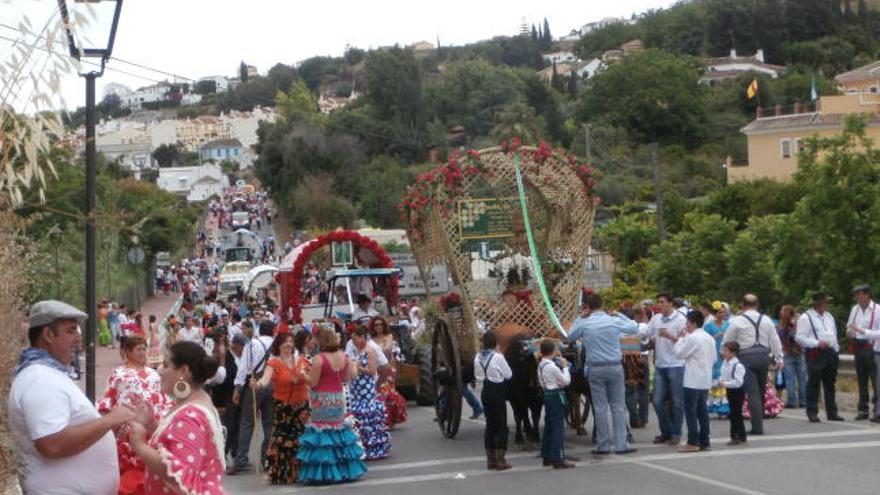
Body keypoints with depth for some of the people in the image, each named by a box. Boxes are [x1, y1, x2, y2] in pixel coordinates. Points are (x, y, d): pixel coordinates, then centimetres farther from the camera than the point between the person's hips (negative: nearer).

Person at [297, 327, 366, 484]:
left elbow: (313, 383, -16)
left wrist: (307, 373, 2)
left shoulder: (319, 359, -18)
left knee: (322, 433, 1)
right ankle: (345, 470, 20)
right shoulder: (343, 357, 1)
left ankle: (322, 474, 2)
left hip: (322, 400, -6)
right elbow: (346, 378, 9)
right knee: (339, 428, 16)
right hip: (339, 398, 6)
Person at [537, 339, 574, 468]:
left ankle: (547, 456, 21)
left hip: (547, 395, 9)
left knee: (549, 426, 15)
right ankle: (558, 459, -7)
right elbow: (566, 381, -13)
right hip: (556, 395, -9)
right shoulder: (552, 366, -18)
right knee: (558, 426, -6)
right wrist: (565, 367, -4)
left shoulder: (541, 365, 7)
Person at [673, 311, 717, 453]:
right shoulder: (710, 338, 11)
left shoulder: (692, 338, -15)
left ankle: (693, 442, -4)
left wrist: (680, 339, 3)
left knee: (691, 411, -3)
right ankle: (704, 442, 13)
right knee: (702, 411, 11)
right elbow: (714, 358, 16)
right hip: (706, 380, 8)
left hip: (693, 381, -8)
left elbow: (679, 353, -9)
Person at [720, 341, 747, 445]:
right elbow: (723, 375, 18)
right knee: (736, 414, 16)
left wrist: (725, 384, -23)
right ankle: (741, 436, 25)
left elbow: (738, 382, -26)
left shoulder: (738, 365, -22)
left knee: (735, 414, -5)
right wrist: (721, 381, -3)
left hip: (737, 391, -9)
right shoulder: (725, 363, 5)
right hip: (730, 390, 9)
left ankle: (735, 436, 0)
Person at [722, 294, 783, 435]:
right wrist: (779, 358, 16)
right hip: (763, 357, 4)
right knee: (761, 392, 15)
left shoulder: (737, 321, -3)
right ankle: (759, 423, 21)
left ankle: (757, 427, -8)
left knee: (752, 393, -5)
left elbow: (727, 341, 3)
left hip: (746, 358, -4)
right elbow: (775, 340, 9)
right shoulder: (766, 320, 7)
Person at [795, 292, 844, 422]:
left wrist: (836, 350, 13)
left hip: (830, 353, 7)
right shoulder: (806, 318, -7)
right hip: (815, 354, -7)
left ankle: (832, 412, 17)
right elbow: (799, 337, -13)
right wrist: (817, 343, -19)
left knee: (830, 384, 11)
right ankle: (812, 413, 1)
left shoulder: (829, 317, 17)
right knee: (813, 383, -4)